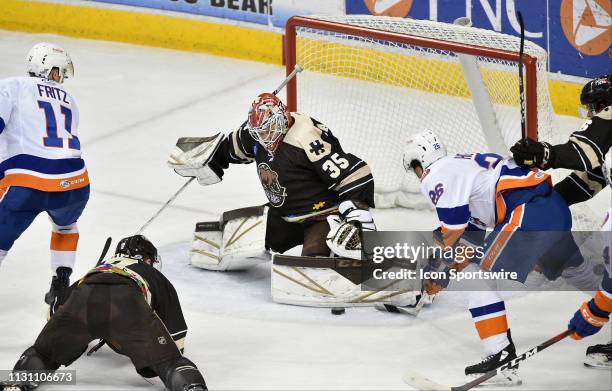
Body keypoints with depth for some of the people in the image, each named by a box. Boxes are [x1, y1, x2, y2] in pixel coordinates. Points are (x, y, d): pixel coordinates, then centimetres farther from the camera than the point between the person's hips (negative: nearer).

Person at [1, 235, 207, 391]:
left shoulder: (98, 268, 47)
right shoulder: (157, 277, 39)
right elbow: (177, 339, 36)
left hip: (82, 298, 2)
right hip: (129, 303, -2)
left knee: (43, 352, 21)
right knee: (169, 361, 5)